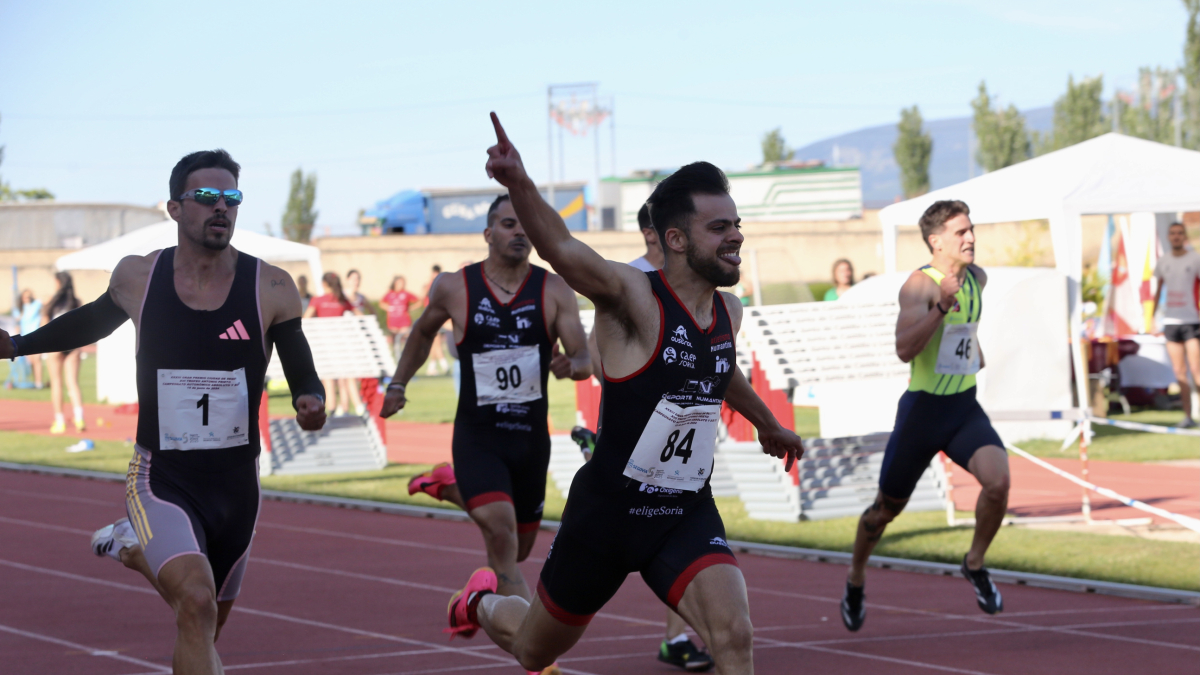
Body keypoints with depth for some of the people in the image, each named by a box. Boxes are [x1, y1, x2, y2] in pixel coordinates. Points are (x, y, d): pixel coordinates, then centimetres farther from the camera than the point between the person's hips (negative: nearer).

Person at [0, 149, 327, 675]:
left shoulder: (271, 289, -7)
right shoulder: (137, 277, -4)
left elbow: (302, 373, 0)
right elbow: (94, 320, 19)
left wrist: (310, 402, -23)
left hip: (236, 484, 2)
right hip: (161, 479, -2)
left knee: (204, 625, 21)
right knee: (197, 602, -28)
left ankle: (132, 550, 49)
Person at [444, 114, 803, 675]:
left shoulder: (729, 312, 1)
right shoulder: (633, 298, -19)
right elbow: (563, 250, -39)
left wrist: (767, 424, 43)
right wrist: (519, 185, -58)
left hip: (687, 514, 4)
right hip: (608, 510, -4)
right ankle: (482, 602, 53)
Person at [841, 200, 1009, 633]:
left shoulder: (977, 278, 4)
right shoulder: (920, 284, -18)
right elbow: (904, 349, -32)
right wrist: (941, 306, -41)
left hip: (965, 406, 4)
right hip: (923, 408, -4)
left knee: (998, 481, -23)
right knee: (888, 507, 11)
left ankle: (975, 564, 1)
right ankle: (856, 580, 37)